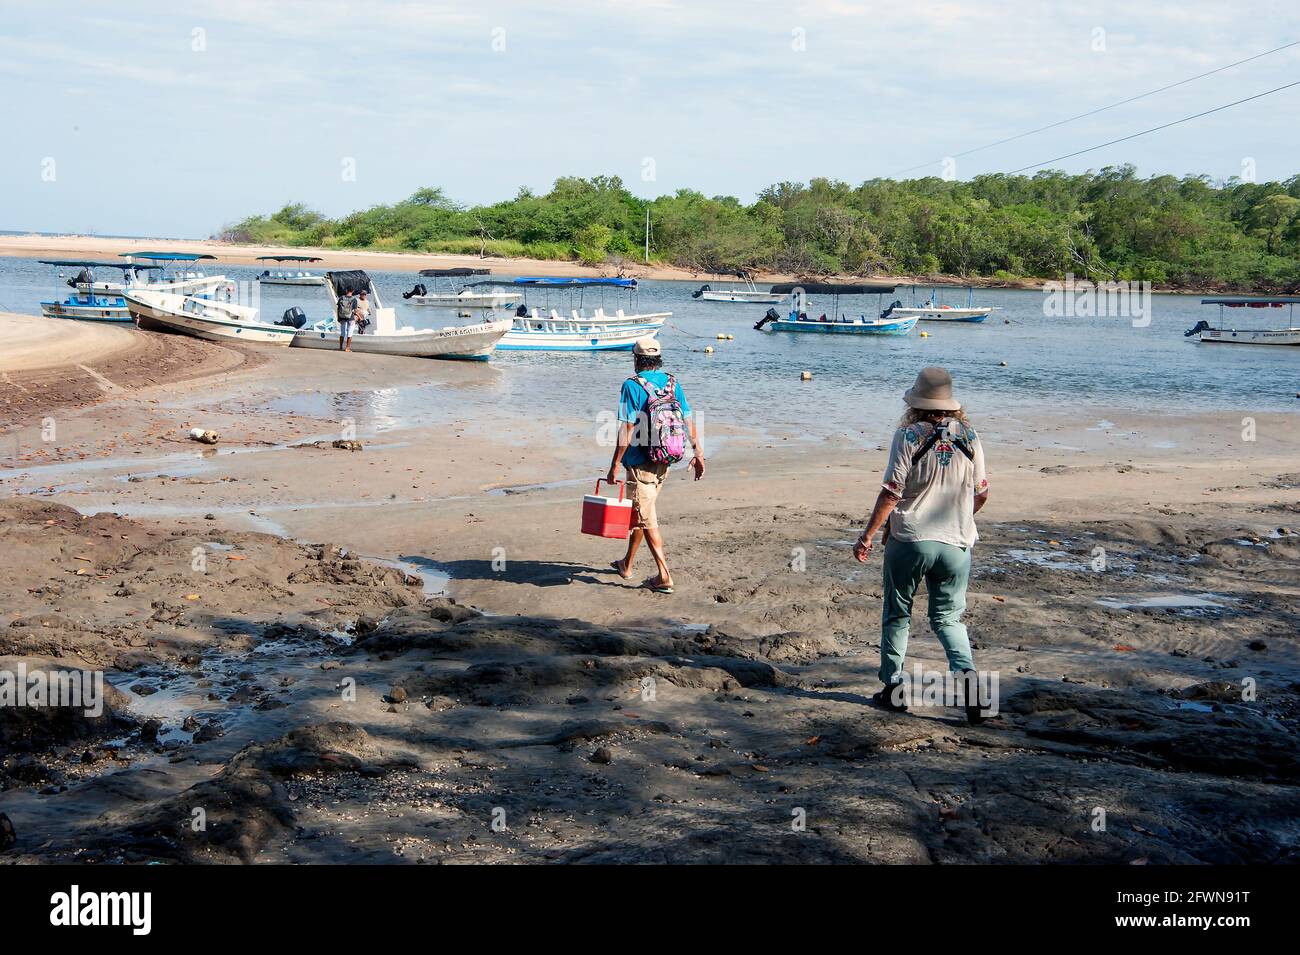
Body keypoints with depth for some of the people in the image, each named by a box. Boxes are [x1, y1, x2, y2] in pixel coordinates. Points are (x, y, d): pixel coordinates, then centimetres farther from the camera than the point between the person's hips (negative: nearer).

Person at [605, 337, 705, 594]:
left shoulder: (632, 386, -13)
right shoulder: (672, 383, 5)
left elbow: (626, 430, -17)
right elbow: (688, 420, 4)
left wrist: (615, 465, -13)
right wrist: (698, 454, 10)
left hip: (640, 462, -7)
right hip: (664, 461, 7)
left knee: (647, 519, -1)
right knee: (640, 512, 21)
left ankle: (664, 576, -6)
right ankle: (626, 565, 35)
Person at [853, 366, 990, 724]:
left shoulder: (908, 436, -10)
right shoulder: (969, 436, 2)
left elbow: (891, 492, -14)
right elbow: (981, 494, 8)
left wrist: (867, 536, -7)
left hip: (909, 541, -3)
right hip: (956, 543, 3)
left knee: (896, 614, 13)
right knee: (948, 616, 13)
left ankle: (893, 687, 17)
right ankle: (965, 671, -12)